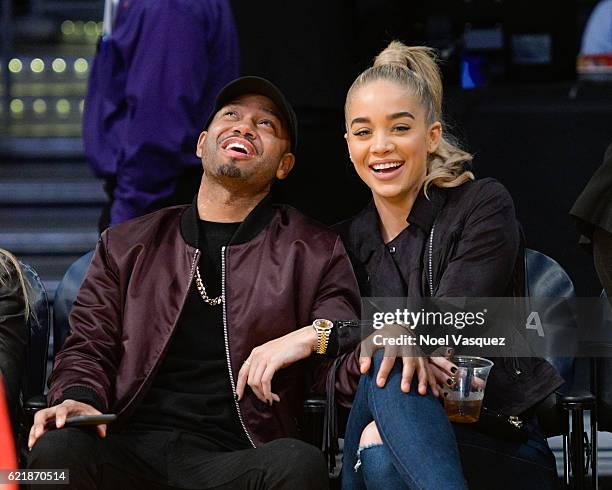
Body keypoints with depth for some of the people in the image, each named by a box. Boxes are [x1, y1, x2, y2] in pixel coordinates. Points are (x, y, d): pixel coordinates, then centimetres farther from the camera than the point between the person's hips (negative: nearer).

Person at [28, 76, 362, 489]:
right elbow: (89, 346, 19)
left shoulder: (316, 254, 15)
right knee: (57, 450, -34)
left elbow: (352, 371, 10)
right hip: (132, 451, 1)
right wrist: (80, 399, -4)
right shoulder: (127, 246, 22)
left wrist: (317, 335, -12)